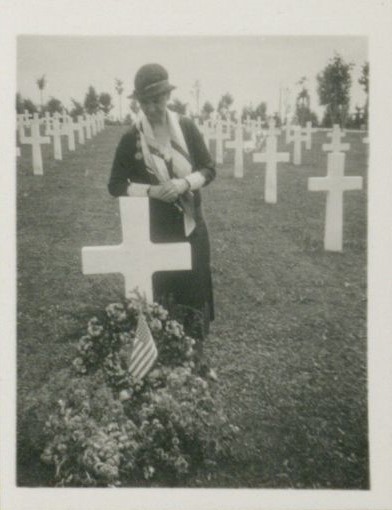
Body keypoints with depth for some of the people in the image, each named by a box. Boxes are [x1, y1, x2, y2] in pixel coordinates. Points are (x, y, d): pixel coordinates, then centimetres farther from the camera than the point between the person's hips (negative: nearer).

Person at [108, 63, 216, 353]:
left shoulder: (187, 127, -3)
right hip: (155, 229, -1)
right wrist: (150, 191, -19)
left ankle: (197, 349, 28)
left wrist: (185, 183, -18)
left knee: (196, 286, 9)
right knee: (161, 291, 7)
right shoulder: (131, 139, -7)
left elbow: (209, 169, 1)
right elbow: (116, 185, -3)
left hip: (191, 224, 2)